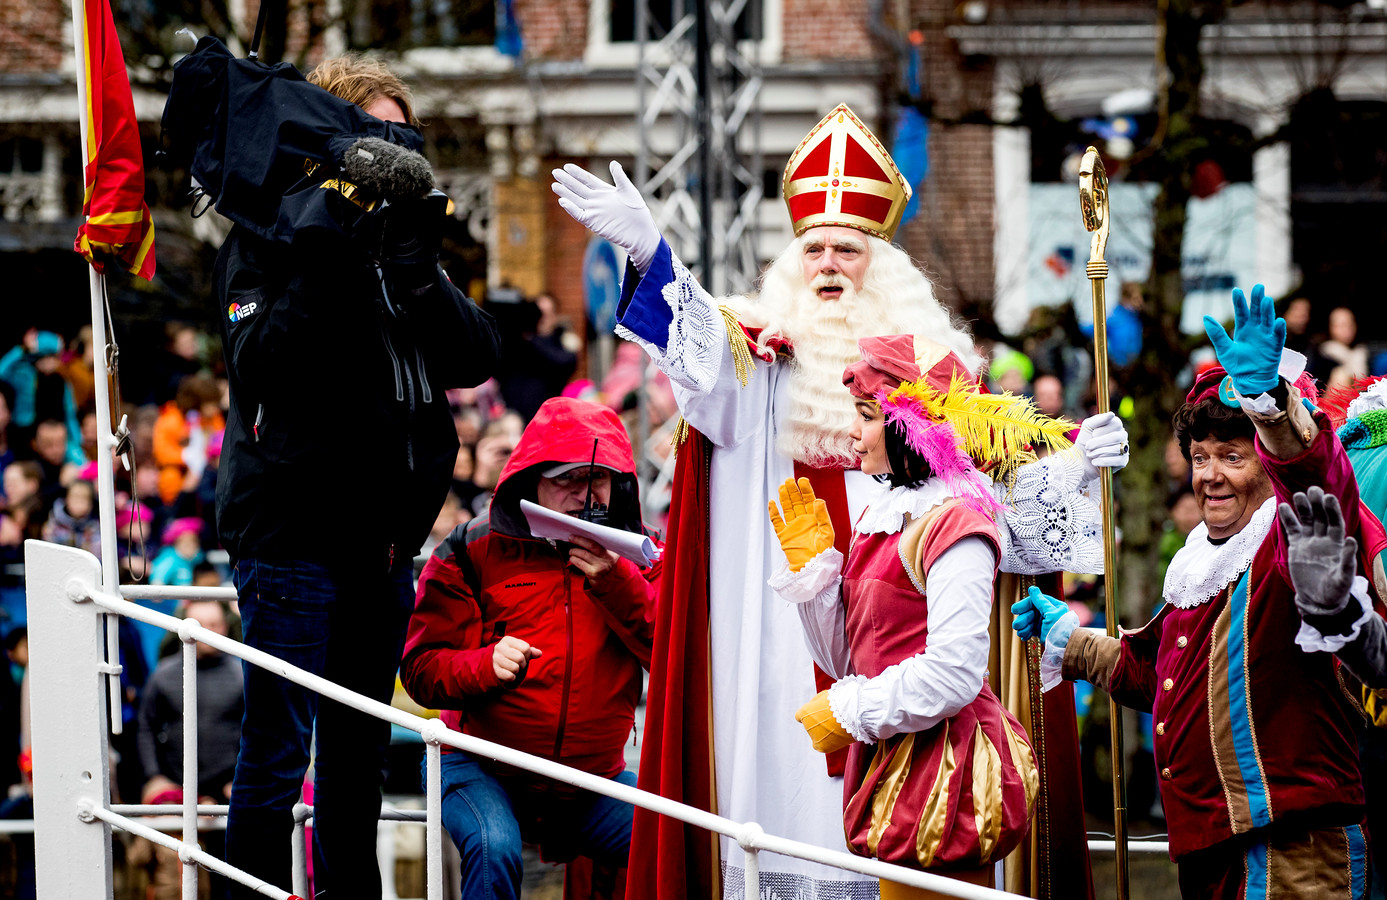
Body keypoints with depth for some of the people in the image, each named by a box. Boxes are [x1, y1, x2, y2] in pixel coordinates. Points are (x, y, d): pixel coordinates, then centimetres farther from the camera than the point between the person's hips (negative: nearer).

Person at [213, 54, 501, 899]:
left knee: (361, 754, 14)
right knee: (277, 755, -8)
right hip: (294, 530, -7)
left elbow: (477, 356, 2)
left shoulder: (402, 233, 14)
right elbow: (259, 364, -18)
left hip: (383, 534, 7)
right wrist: (330, 267, -24)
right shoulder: (271, 234, -3)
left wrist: (416, 271, -12)